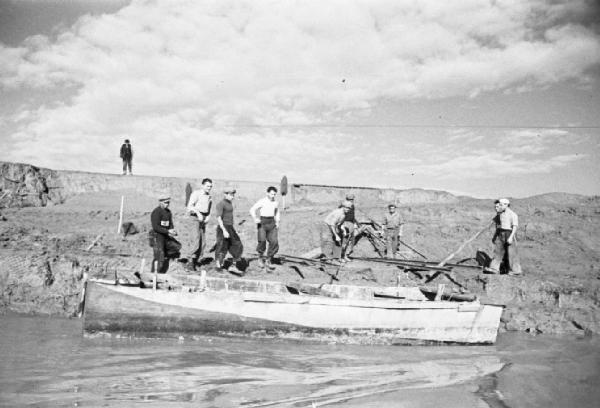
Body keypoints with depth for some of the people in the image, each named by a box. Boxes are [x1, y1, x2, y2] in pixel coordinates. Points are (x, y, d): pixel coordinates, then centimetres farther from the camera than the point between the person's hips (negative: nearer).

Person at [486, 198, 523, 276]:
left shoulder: (512, 214, -11)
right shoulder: (499, 214, 11)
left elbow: (515, 227, -15)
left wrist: (511, 237, -23)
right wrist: (494, 236, 18)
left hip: (509, 234, -7)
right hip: (501, 234, 7)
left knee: (511, 253, -2)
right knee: (498, 251, 1)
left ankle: (516, 270, 8)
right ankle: (494, 268, 0)